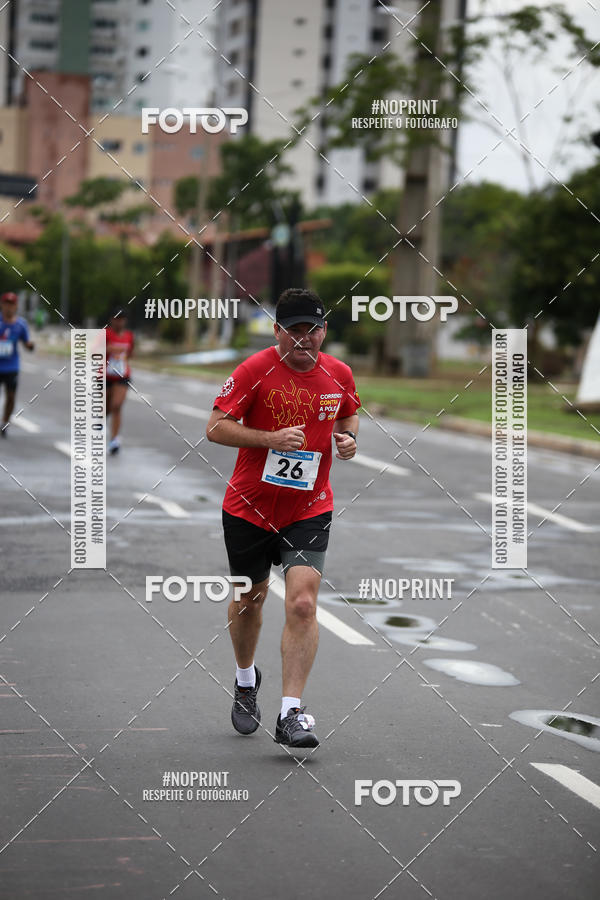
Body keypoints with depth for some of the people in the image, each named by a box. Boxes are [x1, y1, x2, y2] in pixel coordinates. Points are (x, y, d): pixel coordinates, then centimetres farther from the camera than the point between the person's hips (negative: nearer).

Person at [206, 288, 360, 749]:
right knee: (249, 599, 16)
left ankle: (291, 714, -13)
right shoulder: (255, 370, -12)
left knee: (302, 603, -16)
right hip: (249, 507, -1)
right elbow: (216, 427, -14)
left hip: (310, 508, 1)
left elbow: (348, 415, 21)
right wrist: (271, 438, -26)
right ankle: (246, 680, 45)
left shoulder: (338, 374, 0)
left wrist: (348, 438, -2)